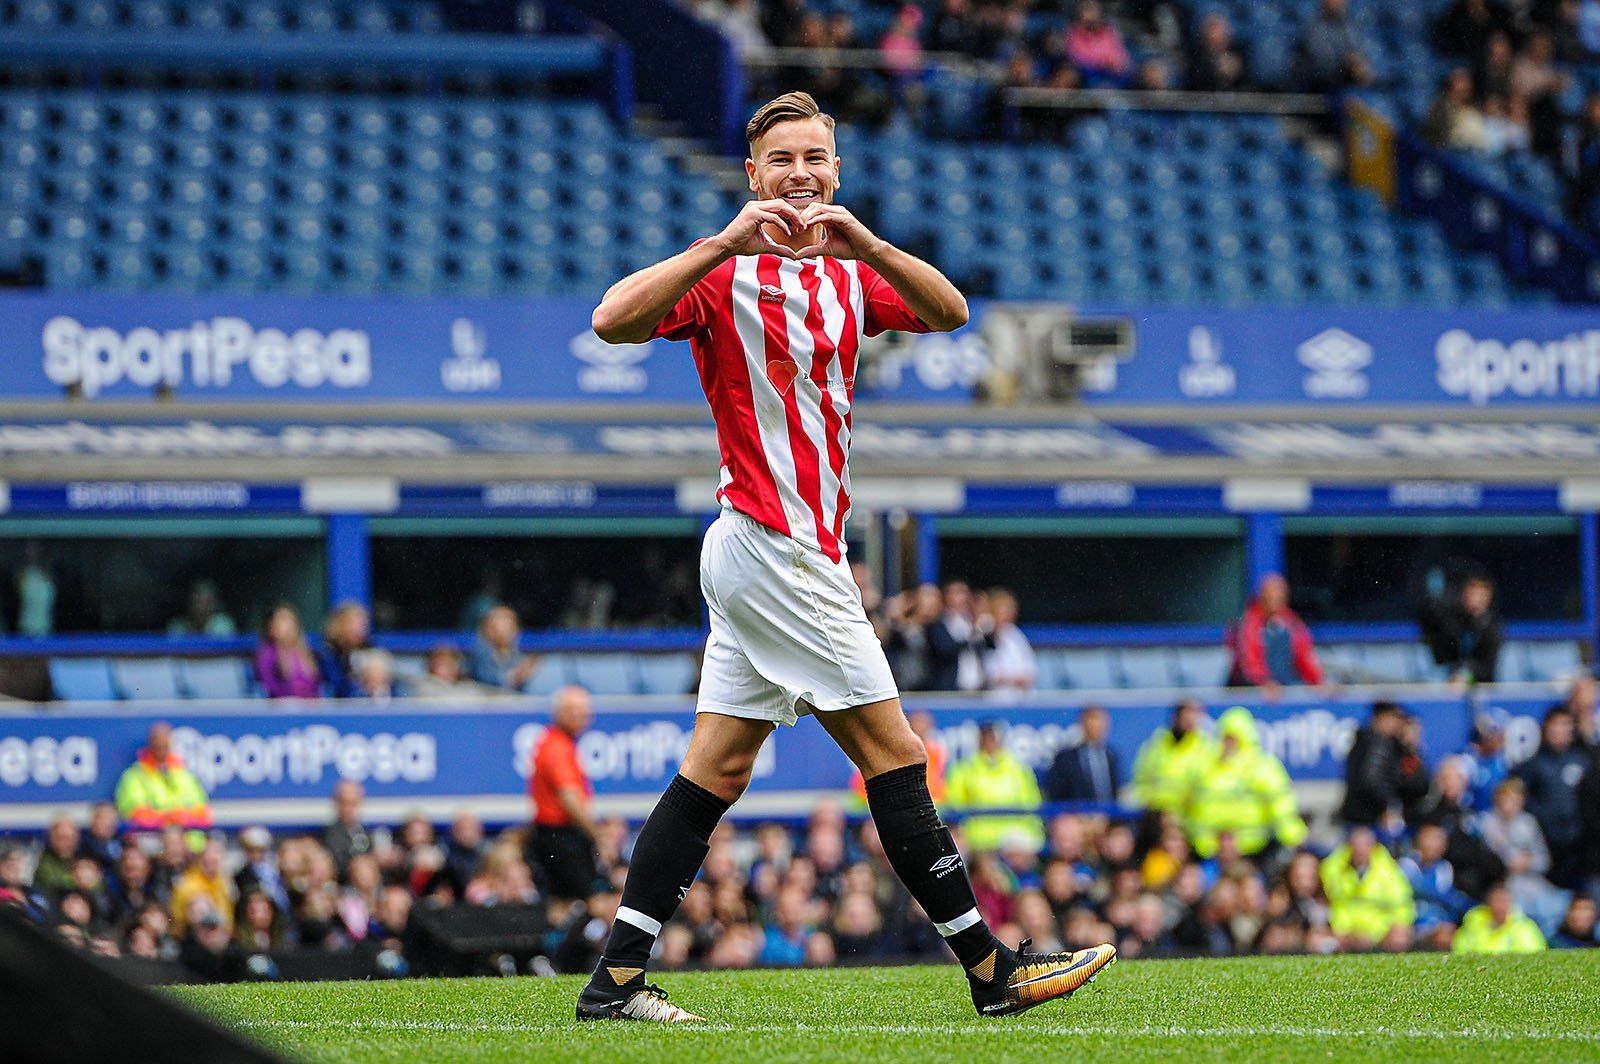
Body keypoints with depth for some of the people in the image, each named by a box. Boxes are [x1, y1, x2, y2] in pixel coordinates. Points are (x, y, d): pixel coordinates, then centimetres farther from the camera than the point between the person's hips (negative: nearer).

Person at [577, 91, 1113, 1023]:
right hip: (777, 551, -8)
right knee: (895, 755, -7)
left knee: (716, 773, 6)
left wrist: (867, 243, -16)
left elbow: (950, 312, 0)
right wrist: (726, 243, -27)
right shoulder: (727, 273, -6)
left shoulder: (847, 276, 16)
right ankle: (992, 971, -4)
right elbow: (613, 321, -21)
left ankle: (616, 980, 5)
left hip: (801, 554, 8)